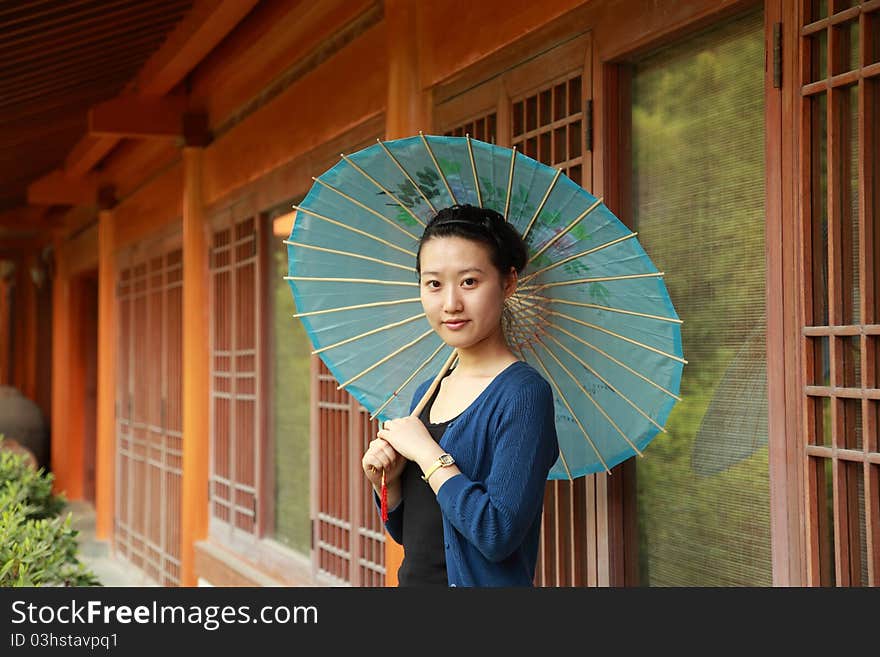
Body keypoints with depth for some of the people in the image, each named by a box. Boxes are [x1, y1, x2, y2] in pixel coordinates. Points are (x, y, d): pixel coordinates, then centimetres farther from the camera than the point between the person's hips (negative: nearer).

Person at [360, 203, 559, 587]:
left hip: (482, 582, -6)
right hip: (413, 578, 6)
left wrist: (425, 452, -18)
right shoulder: (426, 392, 4)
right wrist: (387, 482, -6)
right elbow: (406, 532, 11)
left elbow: (498, 534, -25)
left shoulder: (523, 391, -16)